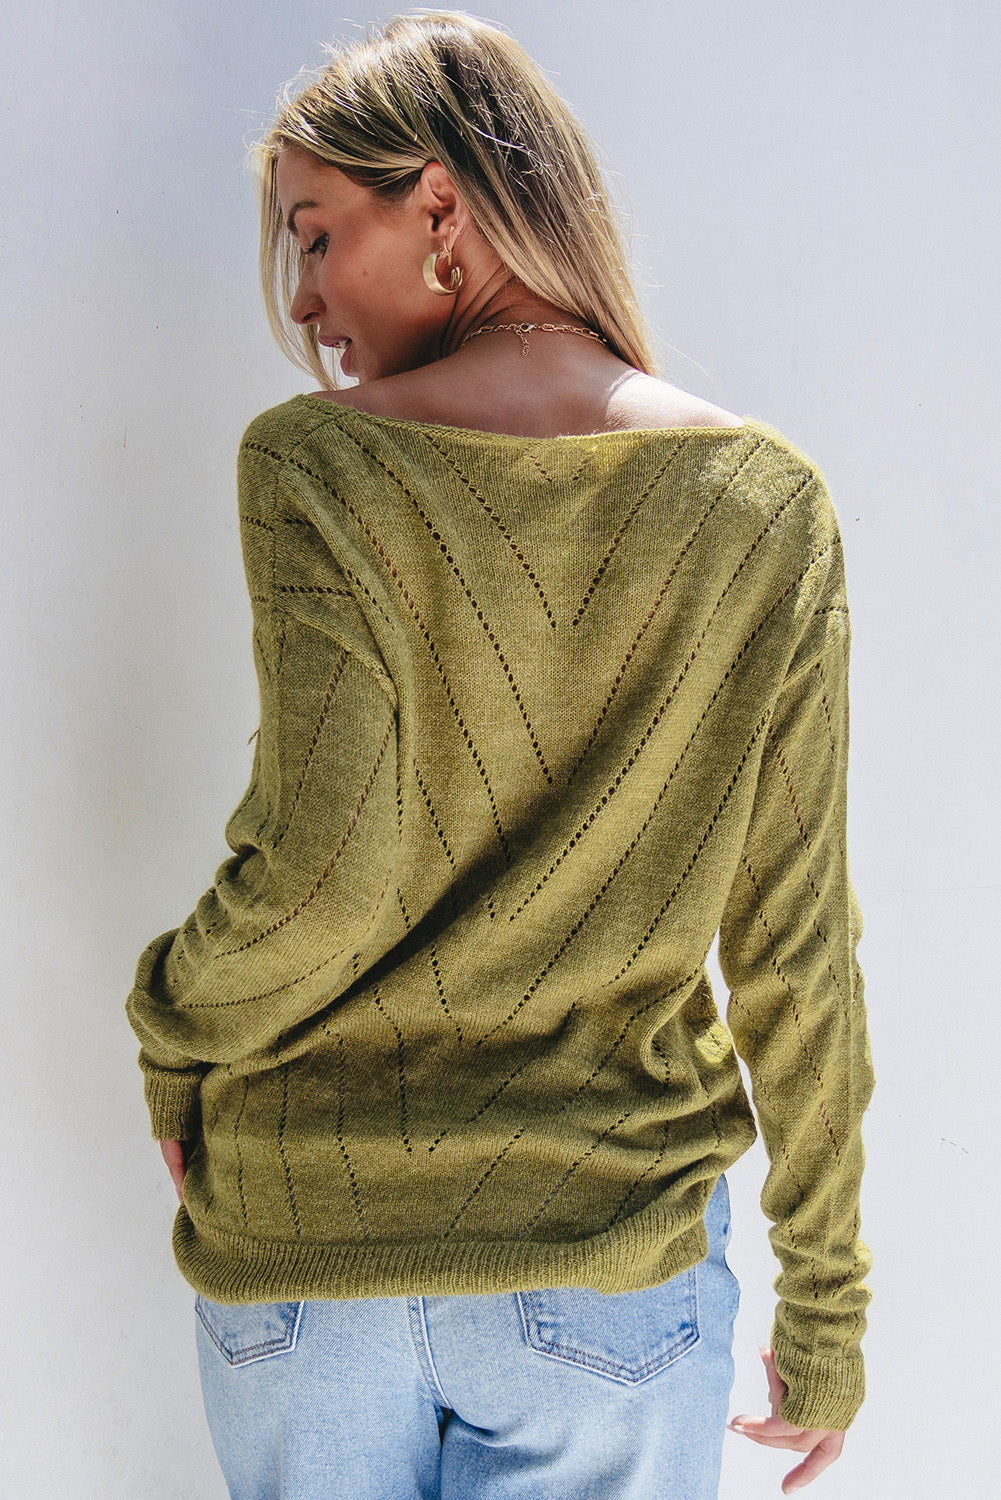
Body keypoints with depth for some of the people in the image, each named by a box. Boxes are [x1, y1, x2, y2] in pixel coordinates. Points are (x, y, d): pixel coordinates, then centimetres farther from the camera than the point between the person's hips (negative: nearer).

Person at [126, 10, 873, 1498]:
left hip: (298, 1258, 0)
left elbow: (320, 871, -20)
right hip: (609, 1287, 1)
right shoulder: (769, 506, -6)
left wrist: (170, 1037, 2)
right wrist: (825, 1313, 6)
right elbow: (795, 945, -4)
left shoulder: (316, 464, -13)